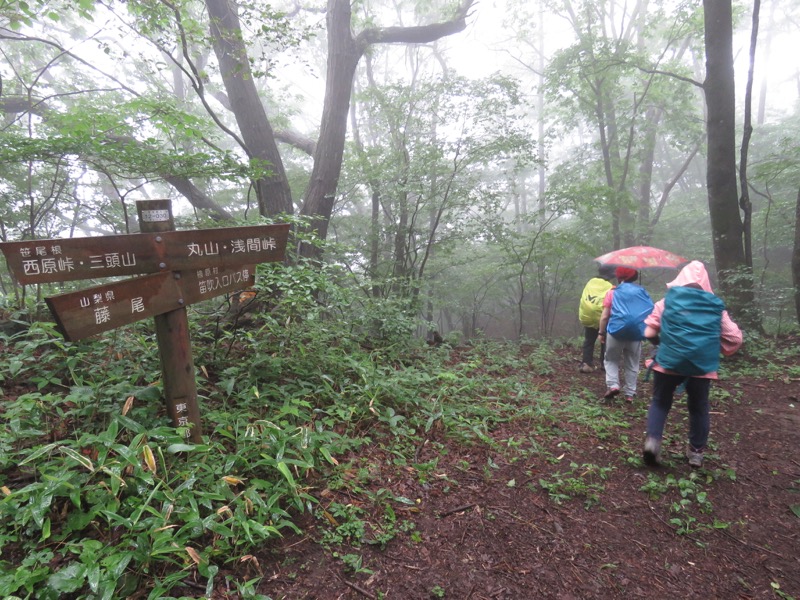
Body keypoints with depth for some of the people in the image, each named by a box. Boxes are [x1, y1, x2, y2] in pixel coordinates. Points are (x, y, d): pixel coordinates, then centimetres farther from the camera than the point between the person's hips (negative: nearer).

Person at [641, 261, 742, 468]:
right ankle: (696, 451, 26)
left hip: (669, 362, -2)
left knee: (660, 402, 13)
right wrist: (715, 350, 21)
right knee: (699, 408, 18)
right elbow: (735, 338, 8)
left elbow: (649, 332, -1)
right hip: (703, 366, 2)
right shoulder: (716, 306, 8)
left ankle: (653, 440, -5)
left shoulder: (668, 301, 2)